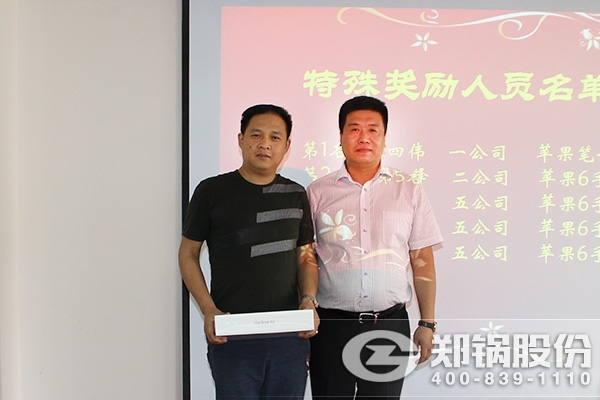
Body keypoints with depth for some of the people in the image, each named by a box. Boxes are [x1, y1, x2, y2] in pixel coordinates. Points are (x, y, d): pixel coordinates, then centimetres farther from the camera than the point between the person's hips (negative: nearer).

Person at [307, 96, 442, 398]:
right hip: (331, 325, -1)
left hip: (390, 324, 1)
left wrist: (427, 323, 4)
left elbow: (422, 260, 7)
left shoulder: (409, 192, 6)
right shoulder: (317, 193, 4)